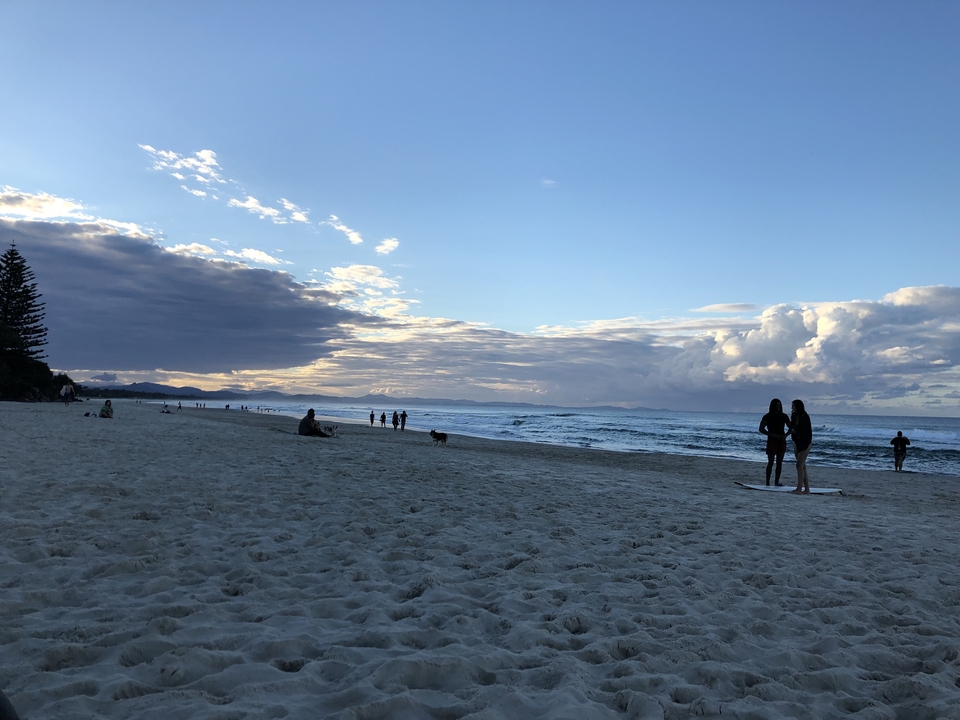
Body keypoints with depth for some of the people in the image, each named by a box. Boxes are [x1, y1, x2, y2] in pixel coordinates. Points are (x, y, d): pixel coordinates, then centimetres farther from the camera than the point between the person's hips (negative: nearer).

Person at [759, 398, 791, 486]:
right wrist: (772, 435, -20)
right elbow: (761, 429, -10)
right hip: (772, 441, -4)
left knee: (779, 462, 3)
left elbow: (791, 428, 10)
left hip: (781, 441, 4)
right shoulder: (767, 416, -5)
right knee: (770, 462, -4)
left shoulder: (784, 416, 6)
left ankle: (776, 482, 7)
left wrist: (785, 435, -9)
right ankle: (767, 482, 0)